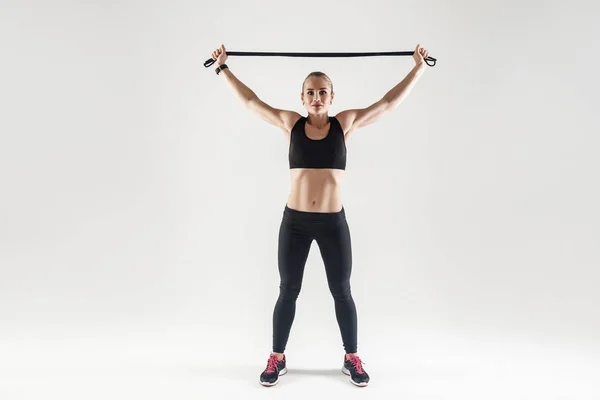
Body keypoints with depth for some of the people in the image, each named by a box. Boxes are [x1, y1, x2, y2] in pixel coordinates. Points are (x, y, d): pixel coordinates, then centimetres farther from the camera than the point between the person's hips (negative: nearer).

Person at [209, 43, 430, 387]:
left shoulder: (346, 123, 0)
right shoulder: (291, 123, 1)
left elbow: (389, 102, 4)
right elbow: (250, 101, 9)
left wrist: (419, 67, 8)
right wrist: (223, 68, 14)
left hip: (333, 222, 0)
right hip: (294, 221, 1)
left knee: (342, 292, 11)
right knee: (288, 292, 11)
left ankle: (352, 359, 29)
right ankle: (277, 359, 27)